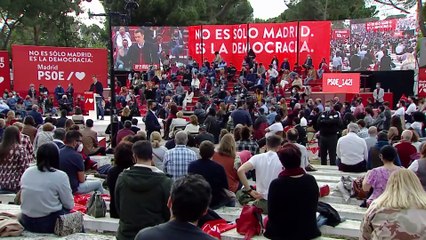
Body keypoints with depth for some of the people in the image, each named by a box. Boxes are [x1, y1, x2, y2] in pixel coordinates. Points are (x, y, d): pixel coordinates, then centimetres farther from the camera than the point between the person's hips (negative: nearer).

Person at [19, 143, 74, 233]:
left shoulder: (27, 172, 1)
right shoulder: (60, 176, -13)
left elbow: (22, 199, 10)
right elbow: (70, 205, -8)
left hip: (26, 222, 5)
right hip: (49, 224, -5)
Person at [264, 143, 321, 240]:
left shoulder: (276, 184, -23)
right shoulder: (311, 180, -12)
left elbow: (271, 215, -14)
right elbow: (313, 209, 1)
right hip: (308, 231, 4)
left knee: (267, 220, 27)